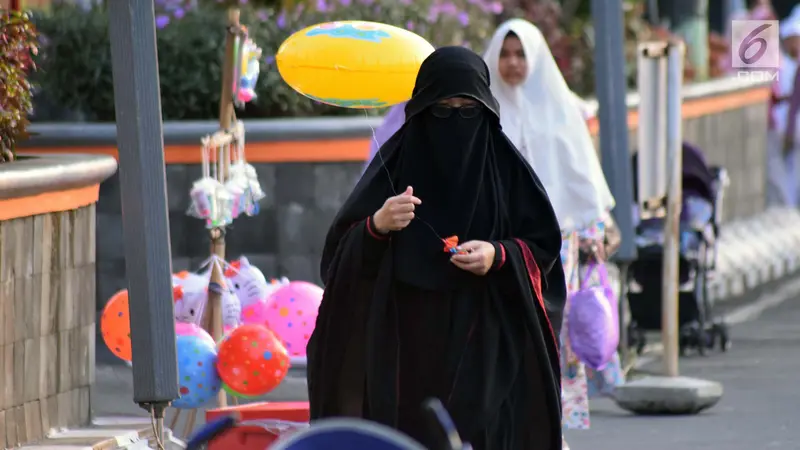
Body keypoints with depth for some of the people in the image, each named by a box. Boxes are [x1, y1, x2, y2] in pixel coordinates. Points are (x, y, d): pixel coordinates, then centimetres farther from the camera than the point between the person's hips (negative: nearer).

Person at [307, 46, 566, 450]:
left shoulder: (506, 168, 2)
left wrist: (500, 256, -14)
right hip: (405, 350, 0)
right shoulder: (394, 164, 2)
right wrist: (376, 225, -20)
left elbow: (543, 248, 6)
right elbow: (341, 253, 1)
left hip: (482, 351, 0)